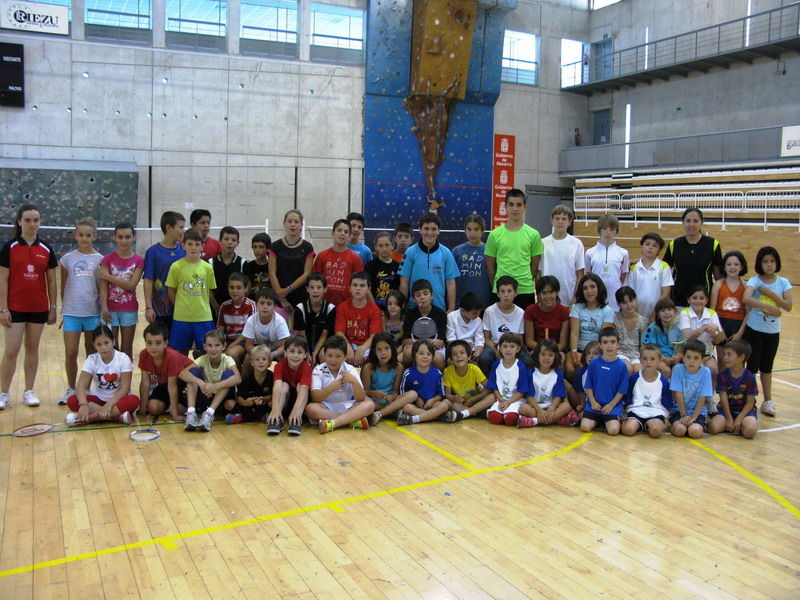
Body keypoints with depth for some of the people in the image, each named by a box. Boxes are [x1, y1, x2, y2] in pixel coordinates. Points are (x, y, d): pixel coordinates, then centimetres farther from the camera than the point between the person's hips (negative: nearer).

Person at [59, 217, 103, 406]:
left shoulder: (100, 259, 2)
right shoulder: (68, 258, 4)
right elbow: (63, 287, 10)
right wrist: (65, 308, 8)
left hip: (93, 311, 0)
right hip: (71, 312, 0)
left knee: (92, 352, 8)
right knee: (70, 353, -2)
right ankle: (71, 389, 15)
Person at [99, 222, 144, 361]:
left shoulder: (139, 260, -2)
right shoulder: (108, 259, -2)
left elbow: (131, 285, -11)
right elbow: (103, 286, -6)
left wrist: (108, 276, -14)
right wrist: (104, 308, -15)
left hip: (129, 309, 0)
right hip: (111, 309, 0)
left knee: (127, 348, 9)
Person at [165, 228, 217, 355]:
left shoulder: (207, 268, 2)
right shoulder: (176, 266, -4)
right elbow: (171, 292, 2)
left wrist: (202, 306, 4)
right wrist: (181, 307, 3)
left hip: (204, 317, 2)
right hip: (182, 317, -2)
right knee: (181, 352, 9)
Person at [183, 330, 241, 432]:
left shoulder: (227, 360, -13)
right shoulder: (203, 360, -8)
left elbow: (238, 378, -34)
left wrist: (215, 386, -46)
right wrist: (200, 382, -43)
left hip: (222, 399, -1)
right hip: (205, 398, 1)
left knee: (229, 373, -26)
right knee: (193, 371, -19)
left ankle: (209, 413, -36)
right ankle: (191, 412, -34)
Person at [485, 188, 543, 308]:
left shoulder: (533, 234, 2)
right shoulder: (495, 234, 2)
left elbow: (535, 266, 8)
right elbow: (490, 265, 7)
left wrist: (525, 283, 7)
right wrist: (496, 286, 7)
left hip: (526, 291, 0)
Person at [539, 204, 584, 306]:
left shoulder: (577, 244, -1)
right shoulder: (543, 243, 0)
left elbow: (580, 274, 2)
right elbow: (538, 272, 4)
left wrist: (576, 298, -3)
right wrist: (539, 297, 0)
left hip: (569, 300, 0)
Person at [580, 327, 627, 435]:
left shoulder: (621, 365, -4)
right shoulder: (594, 363, 0)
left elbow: (621, 390, -2)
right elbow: (588, 386, 4)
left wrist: (611, 405, -10)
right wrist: (593, 402, -8)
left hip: (613, 404, -1)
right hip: (595, 404, 1)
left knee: (613, 430, -22)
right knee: (585, 427, -16)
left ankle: (606, 421, 13)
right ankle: (597, 420, 16)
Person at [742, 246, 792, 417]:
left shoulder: (783, 282, 0)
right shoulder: (754, 281, -10)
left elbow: (788, 306, -10)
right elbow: (746, 298, -30)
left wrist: (771, 294, -19)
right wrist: (769, 307, -36)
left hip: (773, 332, 3)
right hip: (754, 330, -3)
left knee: (767, 367, 15)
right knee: (752, 367, 2)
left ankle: (768, 401, 24)